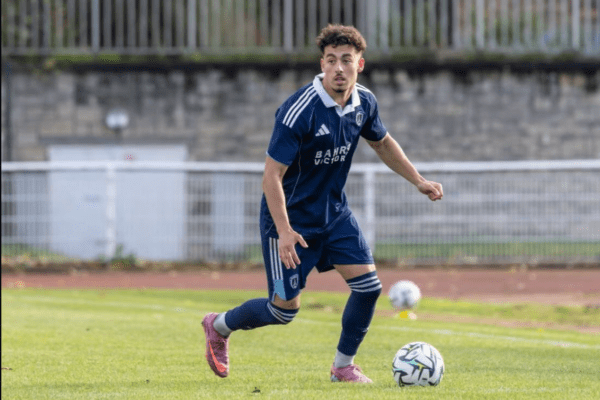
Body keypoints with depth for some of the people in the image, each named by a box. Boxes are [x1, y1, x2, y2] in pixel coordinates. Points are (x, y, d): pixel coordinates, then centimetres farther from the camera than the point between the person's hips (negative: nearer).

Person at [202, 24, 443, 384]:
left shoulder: (364, 103, -4)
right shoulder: (300, 111, -26)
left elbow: (383, 143, 19)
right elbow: (272, 175, -25)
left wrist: (419, 181, 16)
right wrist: (284, 230, -32)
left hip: (334, 212, 6)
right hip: (291, 217, -6)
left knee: (369, 286, -7)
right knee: (286, 308, -1)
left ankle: (344, 366, 12)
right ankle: (219, 326, 27)